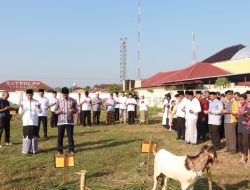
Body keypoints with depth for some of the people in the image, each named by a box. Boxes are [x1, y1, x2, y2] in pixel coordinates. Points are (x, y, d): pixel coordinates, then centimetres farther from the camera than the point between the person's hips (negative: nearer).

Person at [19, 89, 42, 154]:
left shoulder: (36, 102, 2)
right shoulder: (23, 102, 5)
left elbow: (40, 112, -3)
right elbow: (20, 113, 3)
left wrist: (39, 108, -23)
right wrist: (21, 107, -16)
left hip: (34, 122, 0)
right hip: (26, 122, 0)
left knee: (34, 136, 5)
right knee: (26, 136, 2)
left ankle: (34, 150, 14)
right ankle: (26, 150, 8)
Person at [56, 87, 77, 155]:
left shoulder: (72, 101, 2)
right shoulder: (59, 101, 3)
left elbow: (76, 110, 7)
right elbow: (55, 110, 7)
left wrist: (73, 110, -16)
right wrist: (58, 111, -16)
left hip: (70, 122, 0)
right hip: (61, 122, 0)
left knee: (70, 136, 6)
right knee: (60, 137, 2)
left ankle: (71, 150, 18)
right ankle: (60, 150, 15)